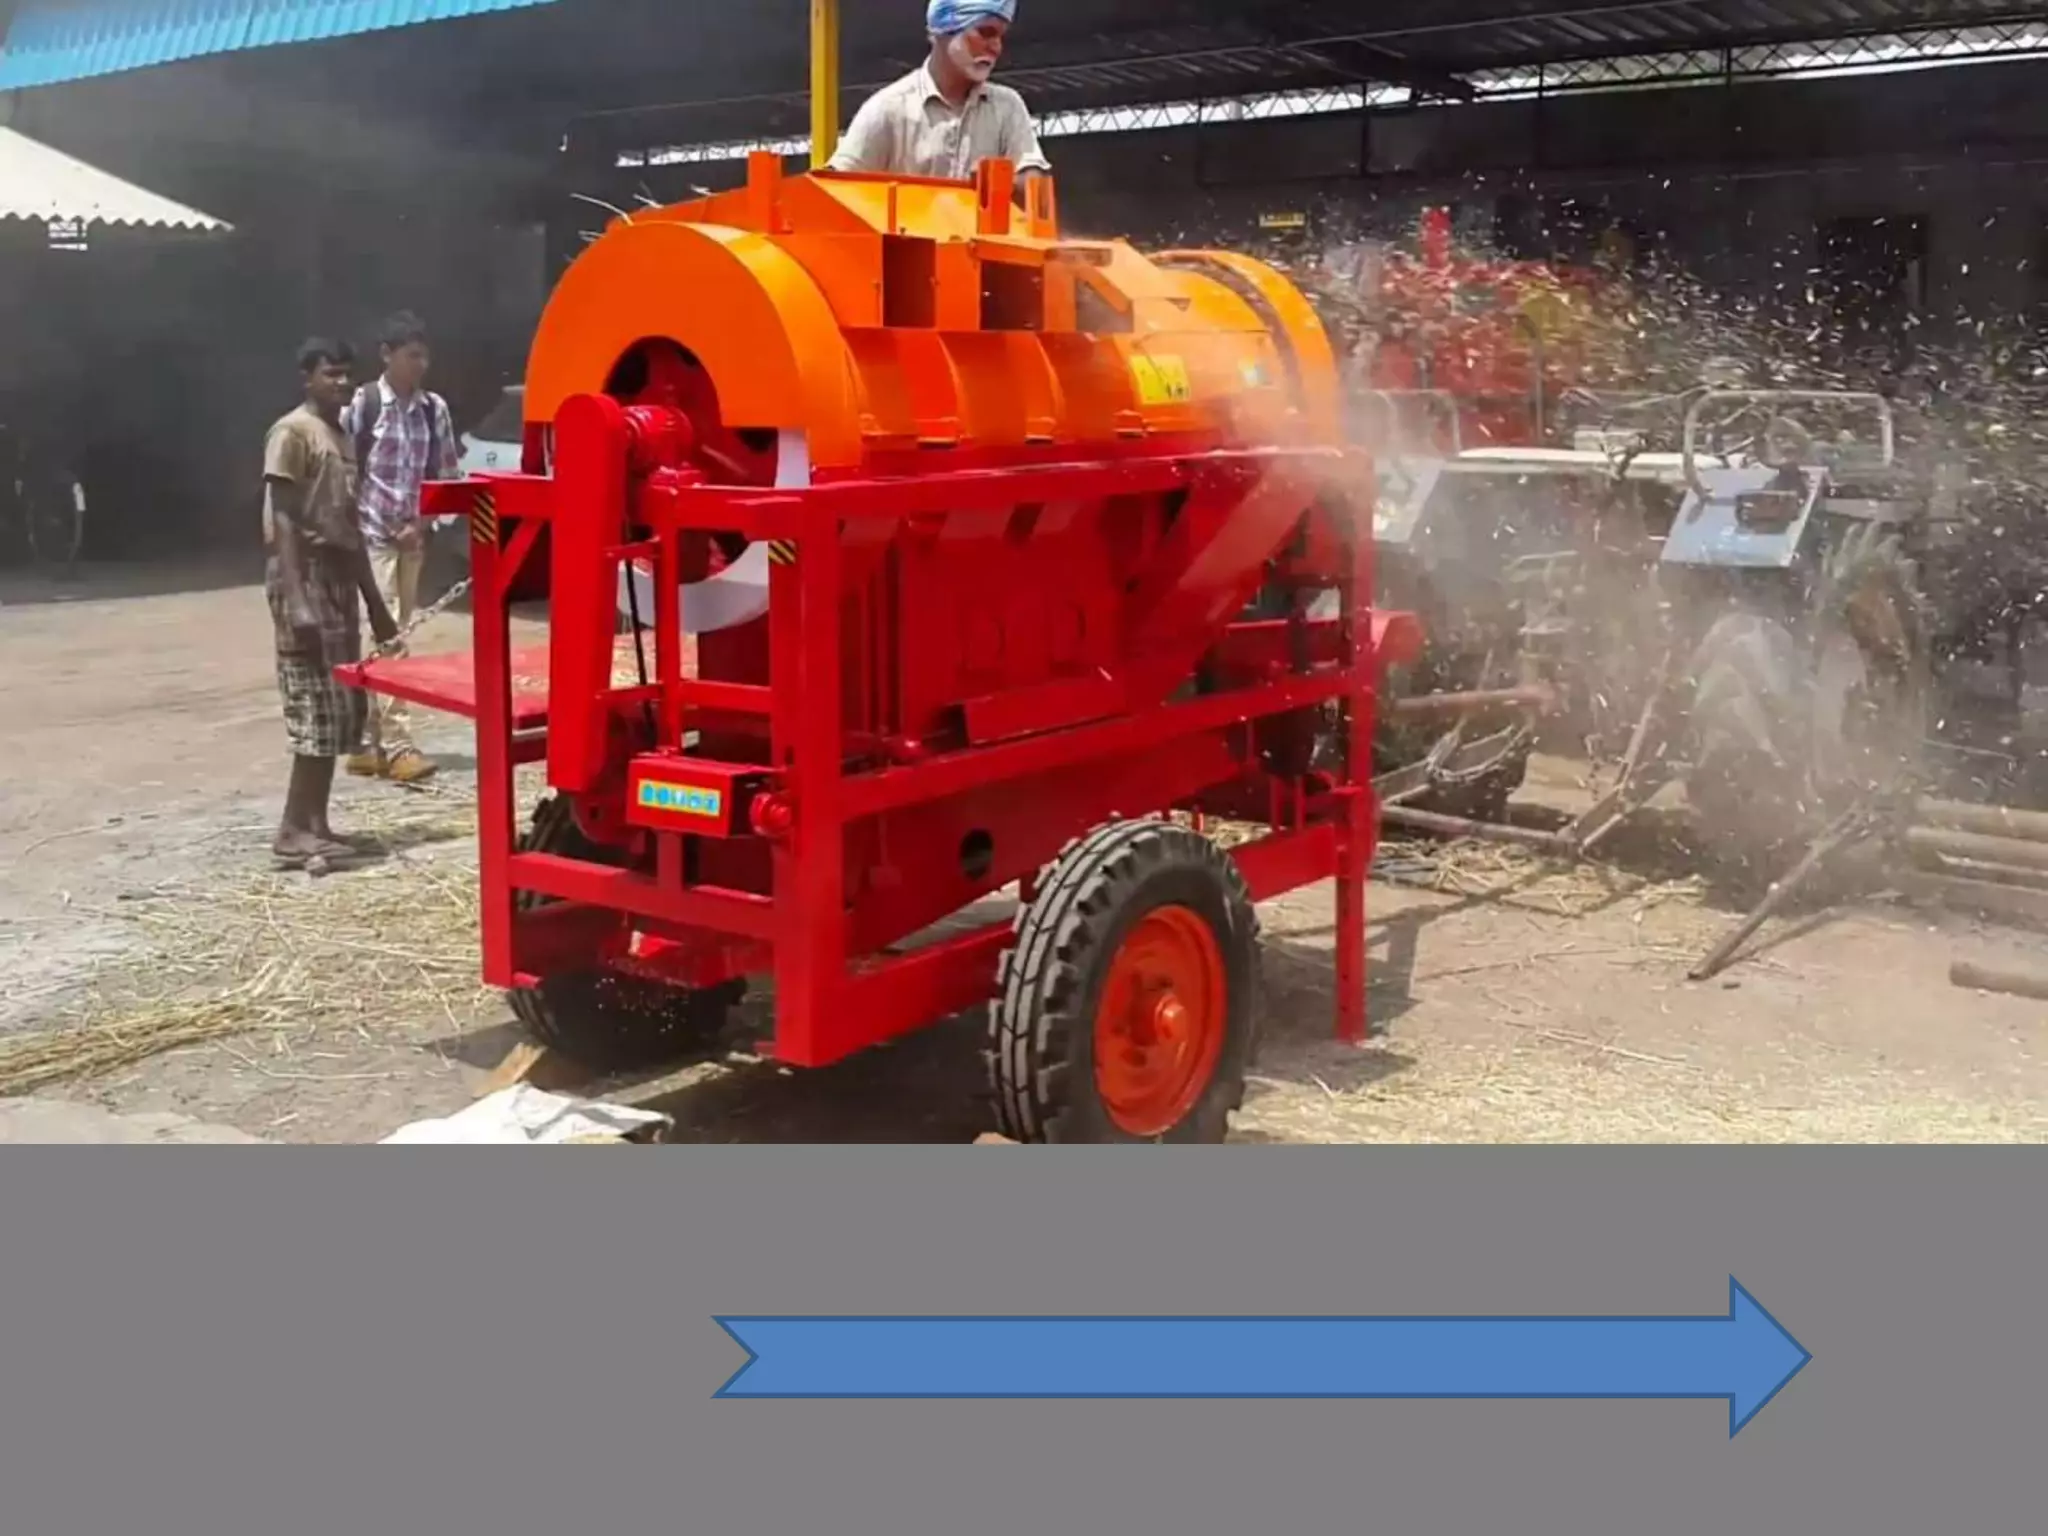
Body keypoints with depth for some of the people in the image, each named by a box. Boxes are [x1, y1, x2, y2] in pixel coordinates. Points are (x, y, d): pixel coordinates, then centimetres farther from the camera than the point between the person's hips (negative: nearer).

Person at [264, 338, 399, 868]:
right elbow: (282, 521, -15)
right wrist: (296, 601, -23)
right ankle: (296, 830, -7)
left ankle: (314, 824, 13)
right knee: (318, 707, -11)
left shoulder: (343, 437, 18)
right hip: (305, 579, -9)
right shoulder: (292, 432, -9)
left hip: (340, 580, 9)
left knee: (341, 707, 7)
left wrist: (374, 601, 20)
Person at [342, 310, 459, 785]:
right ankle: (396, 746, -12)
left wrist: (421, 523, -1)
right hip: (371, 536, -5)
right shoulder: (362, 404, -8)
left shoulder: (434, 409, 6)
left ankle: (367, 744, 17)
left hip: (412, 538, 5)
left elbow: (445, 475, 10)